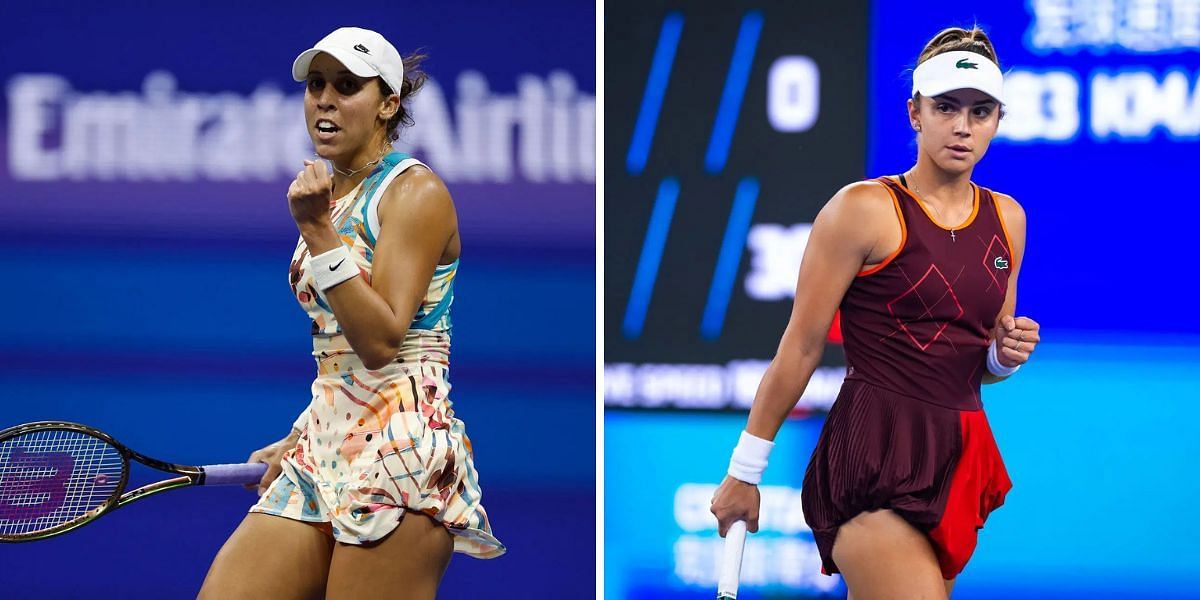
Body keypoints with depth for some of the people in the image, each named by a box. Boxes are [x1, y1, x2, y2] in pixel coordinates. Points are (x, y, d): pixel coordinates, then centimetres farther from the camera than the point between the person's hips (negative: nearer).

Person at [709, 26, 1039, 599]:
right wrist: (745, 470, -3)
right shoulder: (865, 209, -7)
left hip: (959, 461, 6)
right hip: (875, 465, -6)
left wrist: (1006, 355, -1)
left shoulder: (1007, 219, 12)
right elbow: (800, 347, -5)